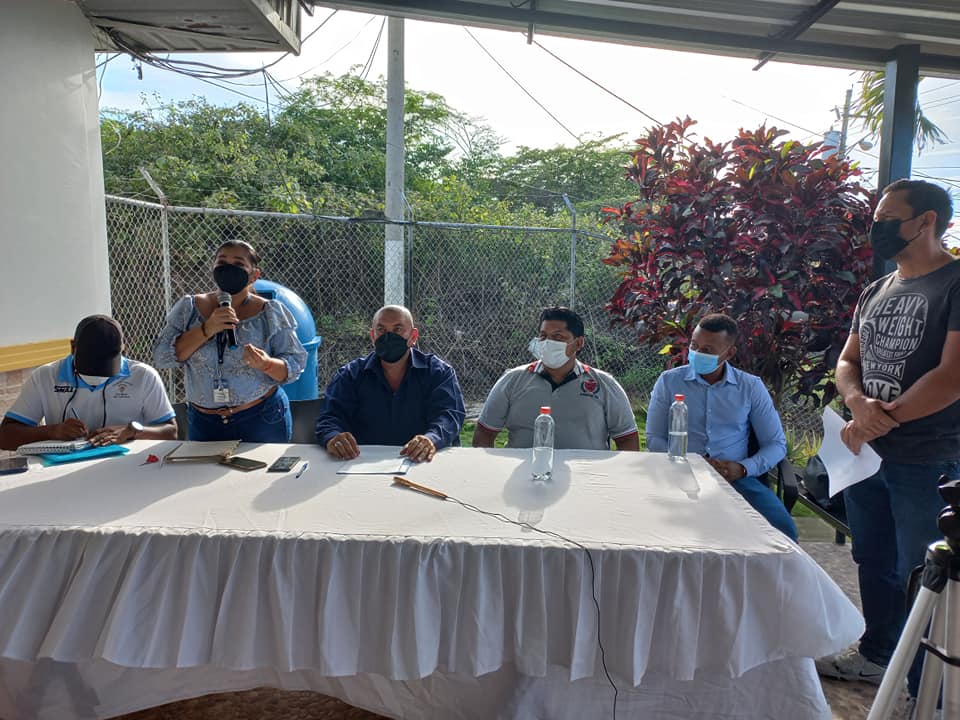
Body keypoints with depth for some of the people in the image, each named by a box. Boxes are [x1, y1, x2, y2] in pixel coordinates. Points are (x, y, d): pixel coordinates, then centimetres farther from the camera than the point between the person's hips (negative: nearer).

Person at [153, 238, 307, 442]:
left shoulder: (271, 313, -4)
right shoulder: (189, 308, 3)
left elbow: (295, 366, -6)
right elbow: (162, 356, -7)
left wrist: (266, 364, -27)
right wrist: (206, 329, -19)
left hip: (262, 421, -2)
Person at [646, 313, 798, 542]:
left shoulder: (751, 387, 10)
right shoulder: (669, 381, 8)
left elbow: (776, 444, 11)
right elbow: (654, 439, 5)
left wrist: (743, 468, -9)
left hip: (734, 478, 2)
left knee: (783, 528, -24)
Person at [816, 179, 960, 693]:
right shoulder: (875, 292, 11)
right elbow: (846, 363, 10)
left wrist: (879, 421, -16)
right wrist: (859, 402, -11)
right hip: (865, 454, 7)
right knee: (873, 563, 18)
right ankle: (877, 654, 37)